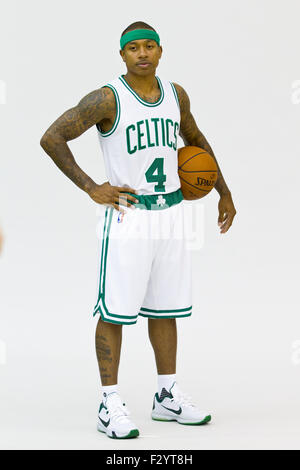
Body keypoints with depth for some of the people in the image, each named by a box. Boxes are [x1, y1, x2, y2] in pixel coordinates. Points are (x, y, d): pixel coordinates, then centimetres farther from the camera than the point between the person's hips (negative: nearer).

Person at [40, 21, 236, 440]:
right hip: (127, 215, -6)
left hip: (171, 212, 6)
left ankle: (168, 397, 24)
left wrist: (224, 193, 23)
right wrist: (91, 189, -15)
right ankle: (111, 405, 5)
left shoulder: (176, 94, 7)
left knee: (164, 309, 13)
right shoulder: (107, 99, -11)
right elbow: (51, 139, -13)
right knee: (115, 311, -2)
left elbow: (195, 139, 25)